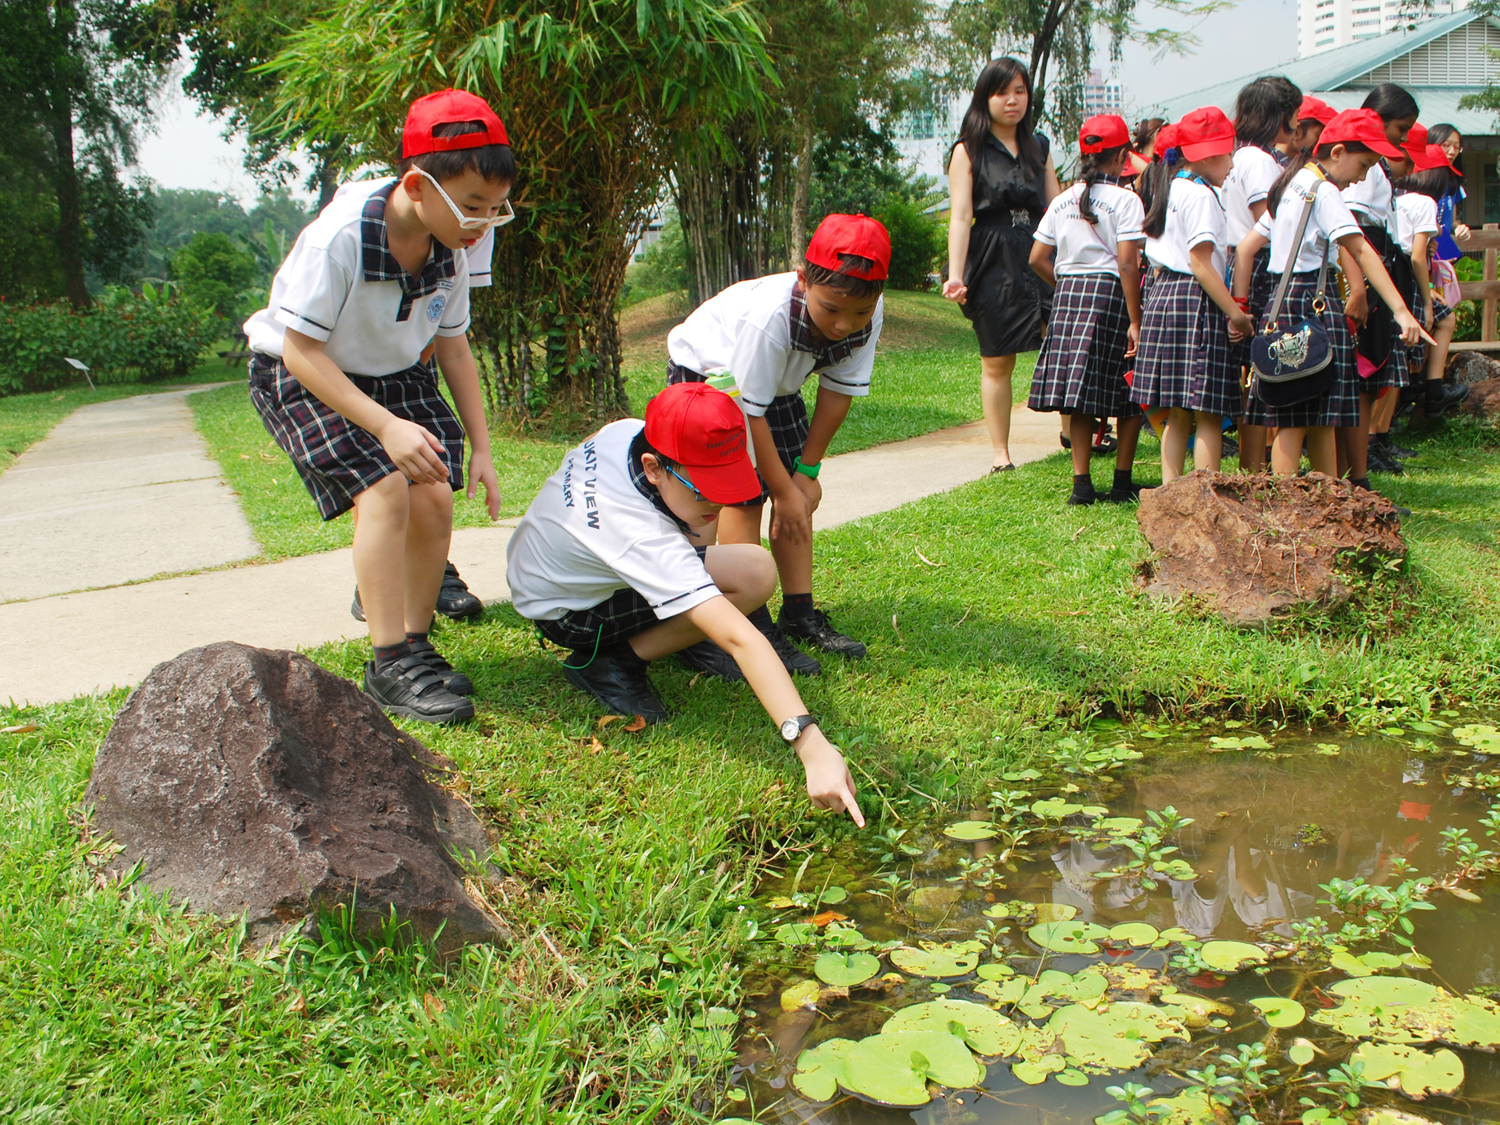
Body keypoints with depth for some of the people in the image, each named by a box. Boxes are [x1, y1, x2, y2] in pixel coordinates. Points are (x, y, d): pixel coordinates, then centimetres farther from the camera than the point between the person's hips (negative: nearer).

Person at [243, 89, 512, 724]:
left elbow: (453, 345, 1)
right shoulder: (339, 239, -32)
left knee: (435, 499, -11)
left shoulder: (451, 247, -13)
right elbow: (302, 352, -26)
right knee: (386, 491, -24)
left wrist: (480, 448, -1)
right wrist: (386, 427, -33)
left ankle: (415, 641, 9)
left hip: (395, 374, 6)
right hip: (300, 377, -5)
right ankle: (390, 666, -15)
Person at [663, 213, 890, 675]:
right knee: (743, 494, -14)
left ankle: (800, 613, 9)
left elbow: (838, 393, -12)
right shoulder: (770, 316, -42)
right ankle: (755, 627, -10)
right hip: (706, 372, -6)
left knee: (798, 492, 0)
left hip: (777, 379, 6)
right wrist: (783, 489, -23)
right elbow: (750, 411, -31)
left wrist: (807, 471, -8)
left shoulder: (869, 315, -25)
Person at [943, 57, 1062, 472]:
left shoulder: (1039, 146, 17)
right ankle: (1000, 452, 10)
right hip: (993, 263, -3)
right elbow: (961, 216, -4)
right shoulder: (968, 151, 4)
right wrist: (955, 274, -14)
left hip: (1040, 256, 3)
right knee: (997, 361, 2)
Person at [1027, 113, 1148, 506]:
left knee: (1082, 397, 6)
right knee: (1130, 394, 7)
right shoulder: (1124, 200, -6)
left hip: (1068, 293, 5)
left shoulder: (1062, 201, 10)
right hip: (1110, 295, -5)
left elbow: (1038, 258, 9)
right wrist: (1135, 321, -12)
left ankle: (1082, 482, 2)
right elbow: (1127, 264, -13)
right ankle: (1122, 483, 9)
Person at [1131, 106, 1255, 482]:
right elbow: (1201, 264, -17)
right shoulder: (1199, 195, -11)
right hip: (1195, 301, -9)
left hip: (1161, 296, 9)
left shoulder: (1168, 188, 17)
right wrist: (1236, 313, -14)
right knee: (1208, 415, -6)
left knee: (1177, 415, 12)